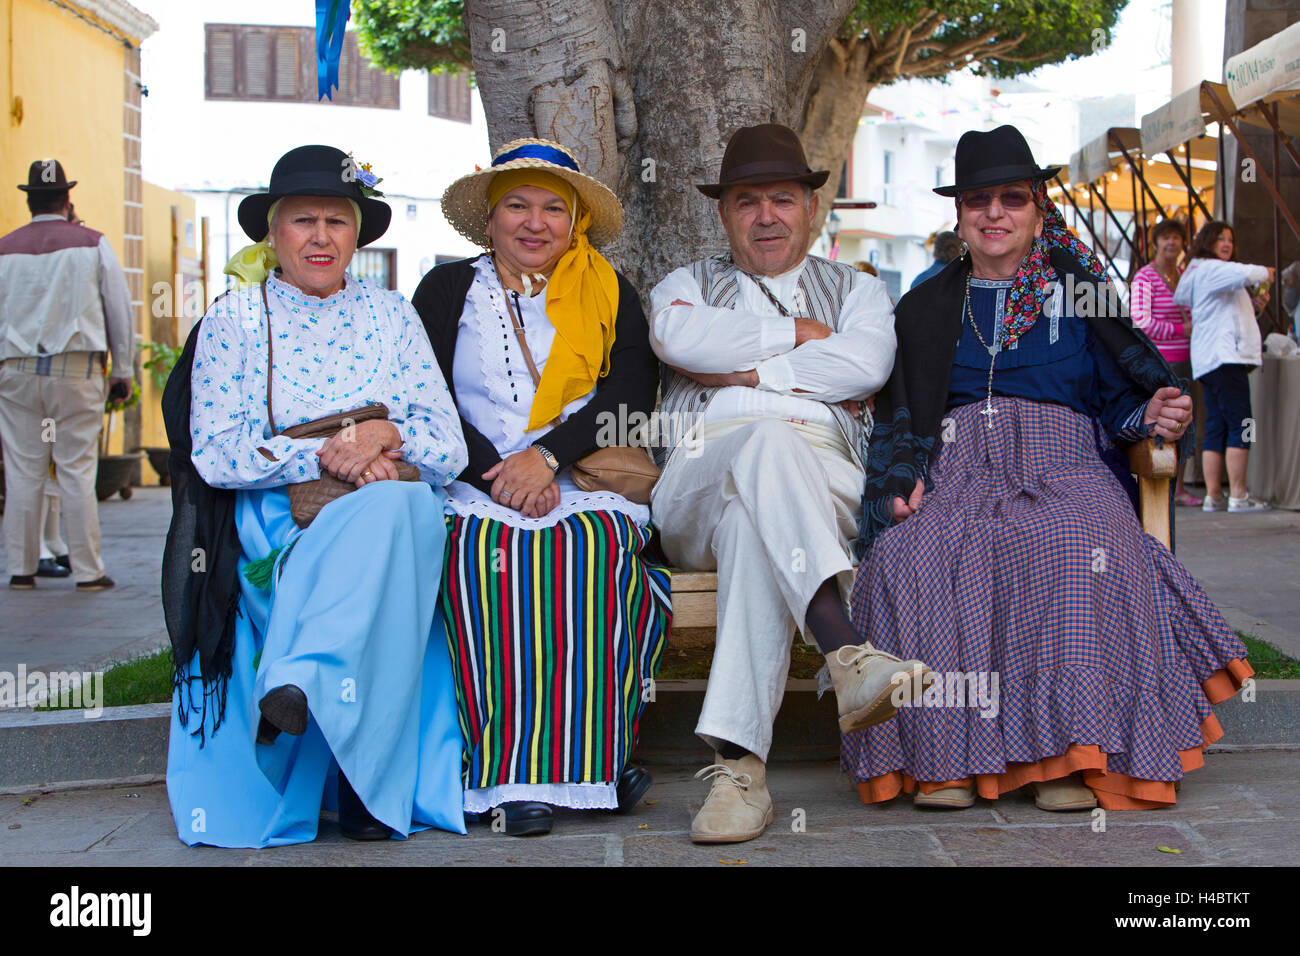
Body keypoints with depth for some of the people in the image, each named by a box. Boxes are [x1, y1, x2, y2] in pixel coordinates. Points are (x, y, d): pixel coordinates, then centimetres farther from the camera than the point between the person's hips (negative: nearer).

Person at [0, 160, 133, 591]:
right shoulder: (92, 244, 3)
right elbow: (120, 308, 3)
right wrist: (123, 370, 10)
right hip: (76, 369, -2)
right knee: (77, 471, 0)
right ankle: (88, 570, 2)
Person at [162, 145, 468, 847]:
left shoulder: (391, 316, 16)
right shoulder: (233, 320, 11)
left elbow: (449, 448, 8)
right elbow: (215, 453, -2)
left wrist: (386, 433, -13)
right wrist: (324, 457, -15)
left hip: (390, 524, 3)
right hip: (273, 533, -2)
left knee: (402, 505, -35)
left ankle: (300, 681, -41)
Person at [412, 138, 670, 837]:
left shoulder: (609, 294, 17)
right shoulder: (448, 290, 17)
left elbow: (629, 393, 1)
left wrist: (547, 454, -15)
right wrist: (495, 472, -12)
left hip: (587, 486, 0)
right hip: (477, 490, 0)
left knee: (595, 545, -33)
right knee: (489, 553, -33)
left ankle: (594, 762, -30)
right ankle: (509, 778, -34)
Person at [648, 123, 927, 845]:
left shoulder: (856, 291, 25)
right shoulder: (688, 285, 27)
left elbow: (865, 366, -1)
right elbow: (678, 337, -2)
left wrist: (740, 370, -1)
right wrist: (800, 333, 3)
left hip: (823, 478, 0)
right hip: (700, 477, 0)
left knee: (752, 520, -38)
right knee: (767, 438, -38)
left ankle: (738, 759, -47)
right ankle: (848, 654, -56)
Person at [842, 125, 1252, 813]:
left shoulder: (1079, 296, 17)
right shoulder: (928, 307, 20)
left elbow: (1122, 396, 14)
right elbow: (898, 415, 15)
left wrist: (1156, 418, -9)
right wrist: (901, 479, -4)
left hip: (1062, 468, -1)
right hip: (956, 469, 1)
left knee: (1078, 548, -37)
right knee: (907, 555, -33)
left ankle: (1072, 756, -32)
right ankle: (940, 756, -28)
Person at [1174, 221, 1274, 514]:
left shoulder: (1200, 272, 25)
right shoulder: (1209, 268, -6)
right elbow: (1243, 274, -26)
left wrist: (1253, 304, 15)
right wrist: (1264, 272, -5)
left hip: (1209, 360, 10)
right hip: (1224, 355, -10)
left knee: (1217, 429, 7)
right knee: (1240, 426, -10)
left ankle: (1213, 496, 5)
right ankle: (1238, 497, -12)